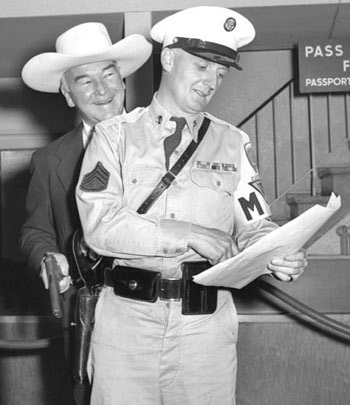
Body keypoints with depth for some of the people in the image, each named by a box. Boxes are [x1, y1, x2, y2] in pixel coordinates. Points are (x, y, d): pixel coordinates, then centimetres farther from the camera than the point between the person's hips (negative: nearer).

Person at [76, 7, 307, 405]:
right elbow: (99, 223, -9)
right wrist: (188, 234, -18)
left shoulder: (232, 143, 9)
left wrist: (278, 256, -17)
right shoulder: (115, 135, 3)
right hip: (126, 316, -1)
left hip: (206, 322, 1)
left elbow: (255, 227, 5)